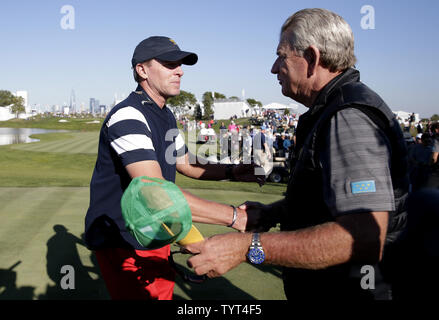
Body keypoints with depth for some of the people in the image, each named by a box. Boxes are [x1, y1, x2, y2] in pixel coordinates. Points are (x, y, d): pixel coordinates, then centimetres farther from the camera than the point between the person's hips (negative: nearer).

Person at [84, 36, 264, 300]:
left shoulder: (166, 116, 11)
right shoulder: (126, 117, -24)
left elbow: (185, 163, 19)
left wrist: (231, 171, 0)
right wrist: (234, 216, -37)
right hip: (122, 242, -9)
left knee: (164, 291, 20)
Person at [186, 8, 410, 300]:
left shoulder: (350, 118, -25)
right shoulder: (334, 111, 10)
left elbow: (364, 239, -35)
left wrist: (249, 247, -36)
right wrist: (274, 211, 11)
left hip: (343, 291, -9)